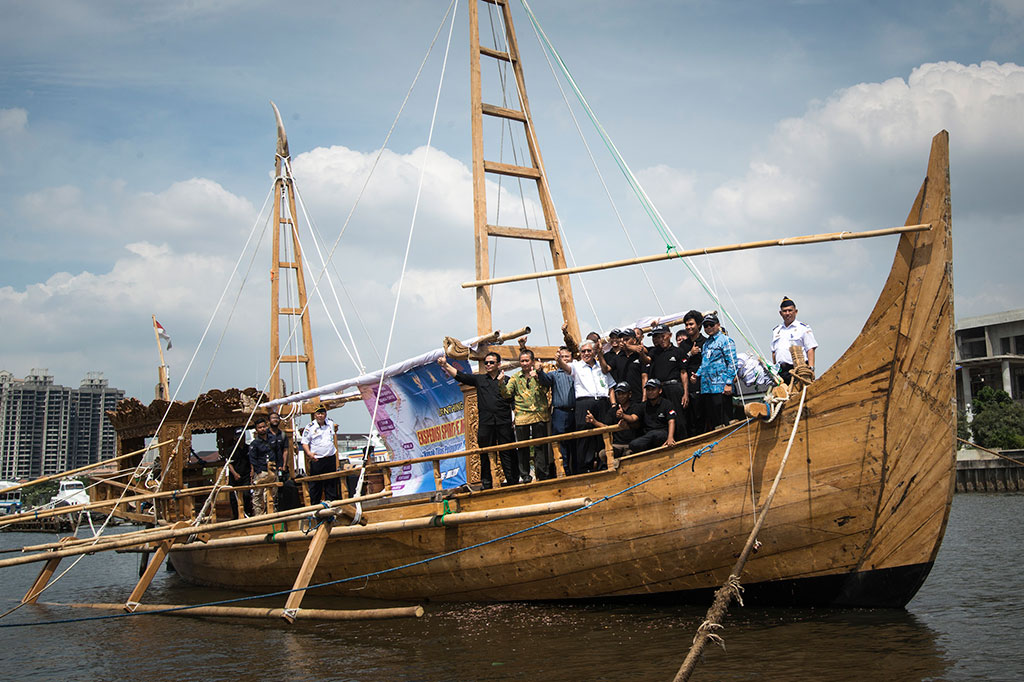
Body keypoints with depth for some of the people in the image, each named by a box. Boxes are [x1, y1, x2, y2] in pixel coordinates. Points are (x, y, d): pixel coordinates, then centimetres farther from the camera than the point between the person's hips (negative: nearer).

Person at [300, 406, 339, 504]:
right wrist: (309, 453, -18)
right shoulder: (310, 427, -4)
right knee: (315, 485, -1)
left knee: (331, 484, 9)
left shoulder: (331, 424, 9)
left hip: (331, 458, 4)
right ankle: (314, 506, 6)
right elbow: (304, 442, -5)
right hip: (316, 460, -4)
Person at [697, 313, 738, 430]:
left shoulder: (725, 340, -2)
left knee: (723, 422, -8)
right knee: (710, 422, 10)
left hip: (721, 388, -8)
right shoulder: (706, 344, 21)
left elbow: (732, 363, -9)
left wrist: (729, 383, -16)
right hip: (707, 388, 8)